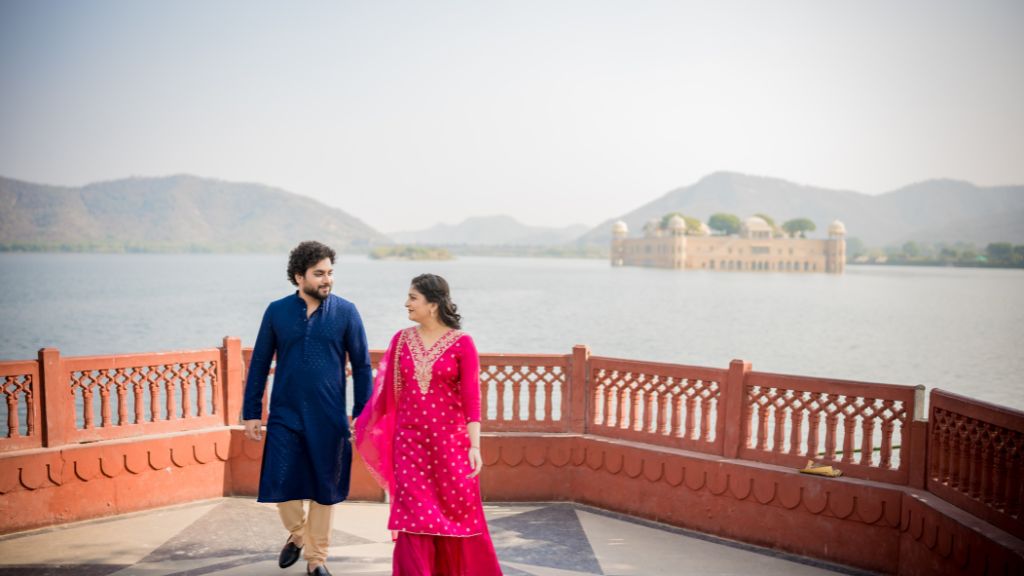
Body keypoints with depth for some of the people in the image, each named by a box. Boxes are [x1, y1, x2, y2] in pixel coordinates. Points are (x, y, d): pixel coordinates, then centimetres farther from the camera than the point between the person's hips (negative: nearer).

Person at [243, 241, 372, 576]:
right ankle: (296, 534, 33)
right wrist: (251, 413, 6)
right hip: (285, 416, 1)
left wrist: (361, 414, -2)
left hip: (328, 419, -1)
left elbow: (362, 366, 1)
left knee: (324, 490, 7)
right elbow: (259, 364, 7)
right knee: (280, 485, 1)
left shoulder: (346, 312, -2)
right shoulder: (277, 312, 1)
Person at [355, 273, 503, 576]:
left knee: (457, 514, 9)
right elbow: (388, 390, 11)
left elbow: (471, 397, -11)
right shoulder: (402, 339, 4)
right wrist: (367, 426, 14)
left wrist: (474, 446, -18)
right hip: (409, 439, 3)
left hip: (449, 439, -2)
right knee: (413, 515, 1)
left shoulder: (462, 343, -7)